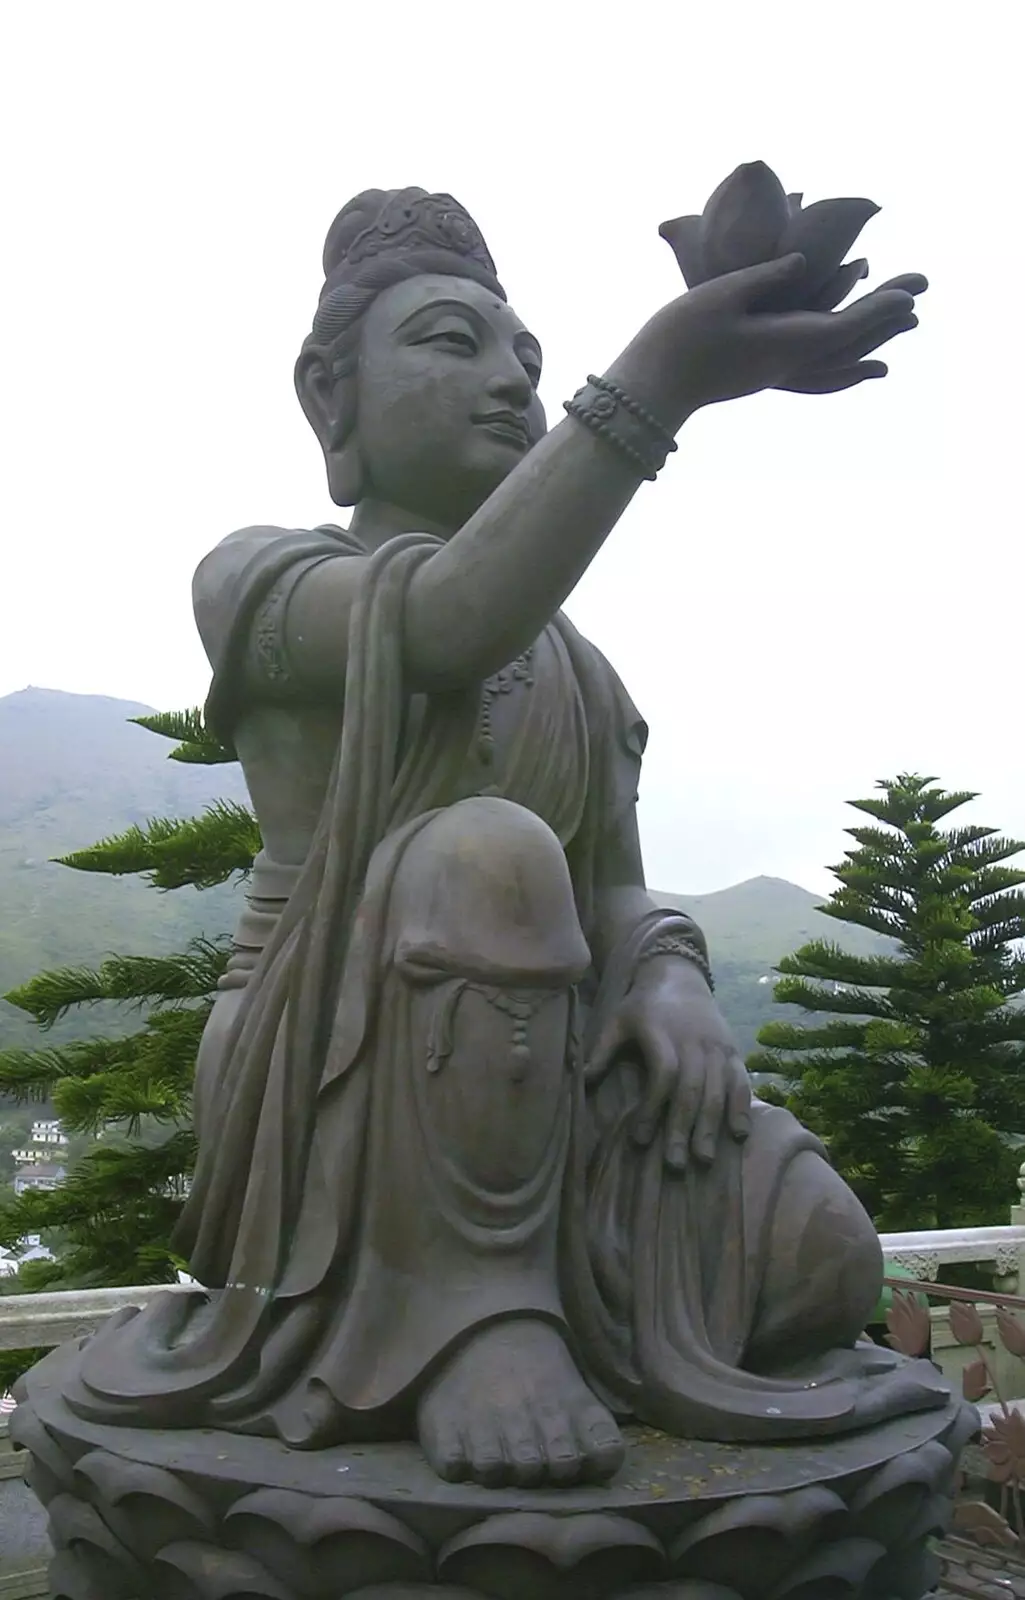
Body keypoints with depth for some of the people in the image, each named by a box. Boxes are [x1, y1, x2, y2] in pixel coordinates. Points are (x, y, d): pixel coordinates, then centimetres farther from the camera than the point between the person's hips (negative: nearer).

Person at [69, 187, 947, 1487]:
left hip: (545, 1076, 5)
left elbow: (621, 896, 6)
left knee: (819, 1258, -18)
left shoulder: (571, 663, 16)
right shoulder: (255, 576, -2)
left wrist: (674, 985, -17)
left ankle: (527, 1296, 6)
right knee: (489, 850, -34)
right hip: (326, 1076, -5)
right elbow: (448, 624, -25)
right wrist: (656, 381, -36)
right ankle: (468, 1309, -21)